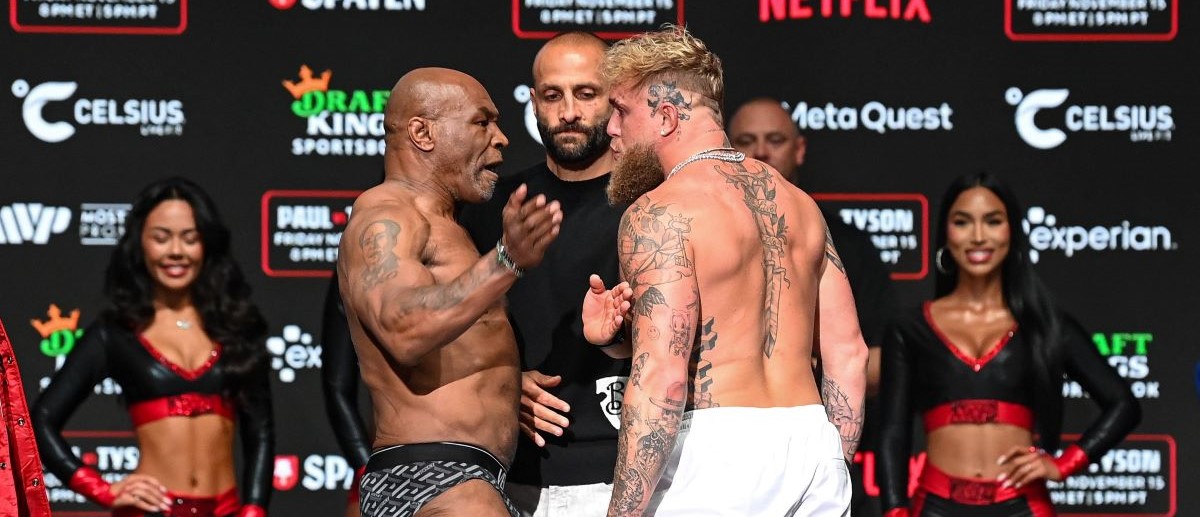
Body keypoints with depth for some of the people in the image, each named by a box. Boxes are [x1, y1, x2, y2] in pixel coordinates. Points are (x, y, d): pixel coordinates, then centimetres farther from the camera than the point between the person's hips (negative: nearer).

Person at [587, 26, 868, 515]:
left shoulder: (659, 213, -7)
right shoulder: (798, 203, 16)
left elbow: (661, 376, -17)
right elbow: (848, 353, 16)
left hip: (717, 449, -7)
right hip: (812, 441, 7)